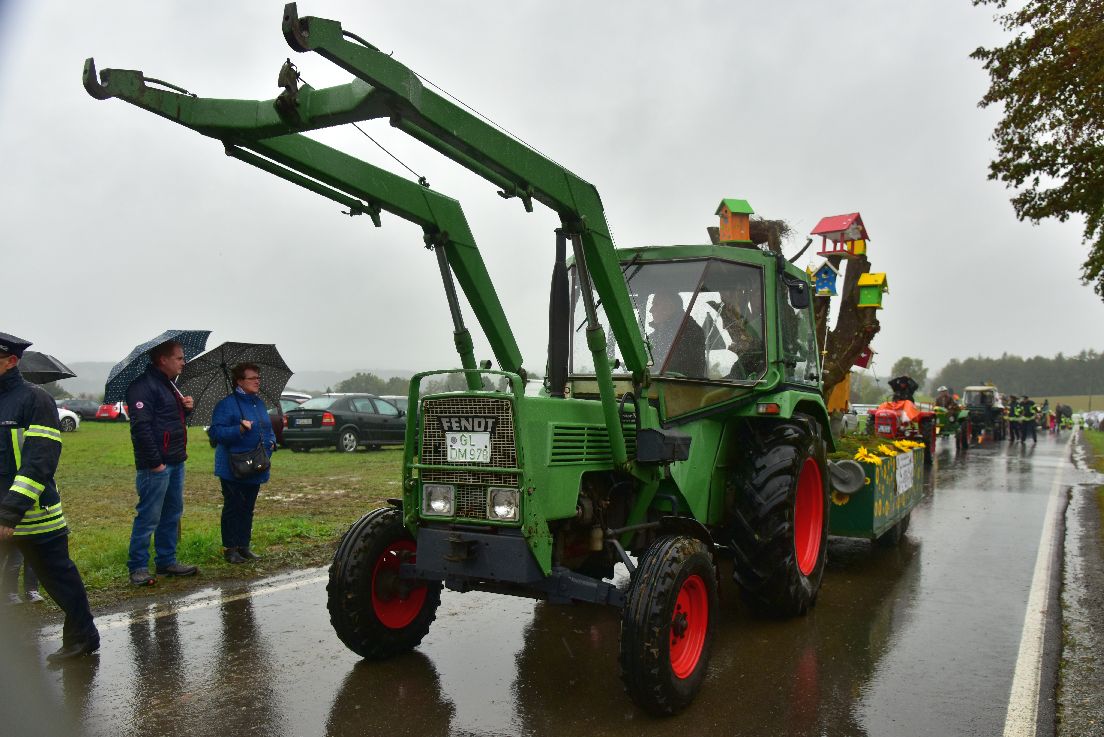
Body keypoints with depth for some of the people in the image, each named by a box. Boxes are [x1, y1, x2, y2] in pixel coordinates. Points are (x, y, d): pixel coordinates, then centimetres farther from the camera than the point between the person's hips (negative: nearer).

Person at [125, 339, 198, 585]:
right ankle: (138, 567, 5)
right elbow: (141, 426, -20)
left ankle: (167, 561, 25)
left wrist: (186, 407, 7)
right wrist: (155, 462, -22)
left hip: (175, 462, 10)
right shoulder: (143, 386, -13)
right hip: (156, 465, -10)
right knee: (148, 516, -4)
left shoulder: (168, 385, 19)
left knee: (172, 514, 15)